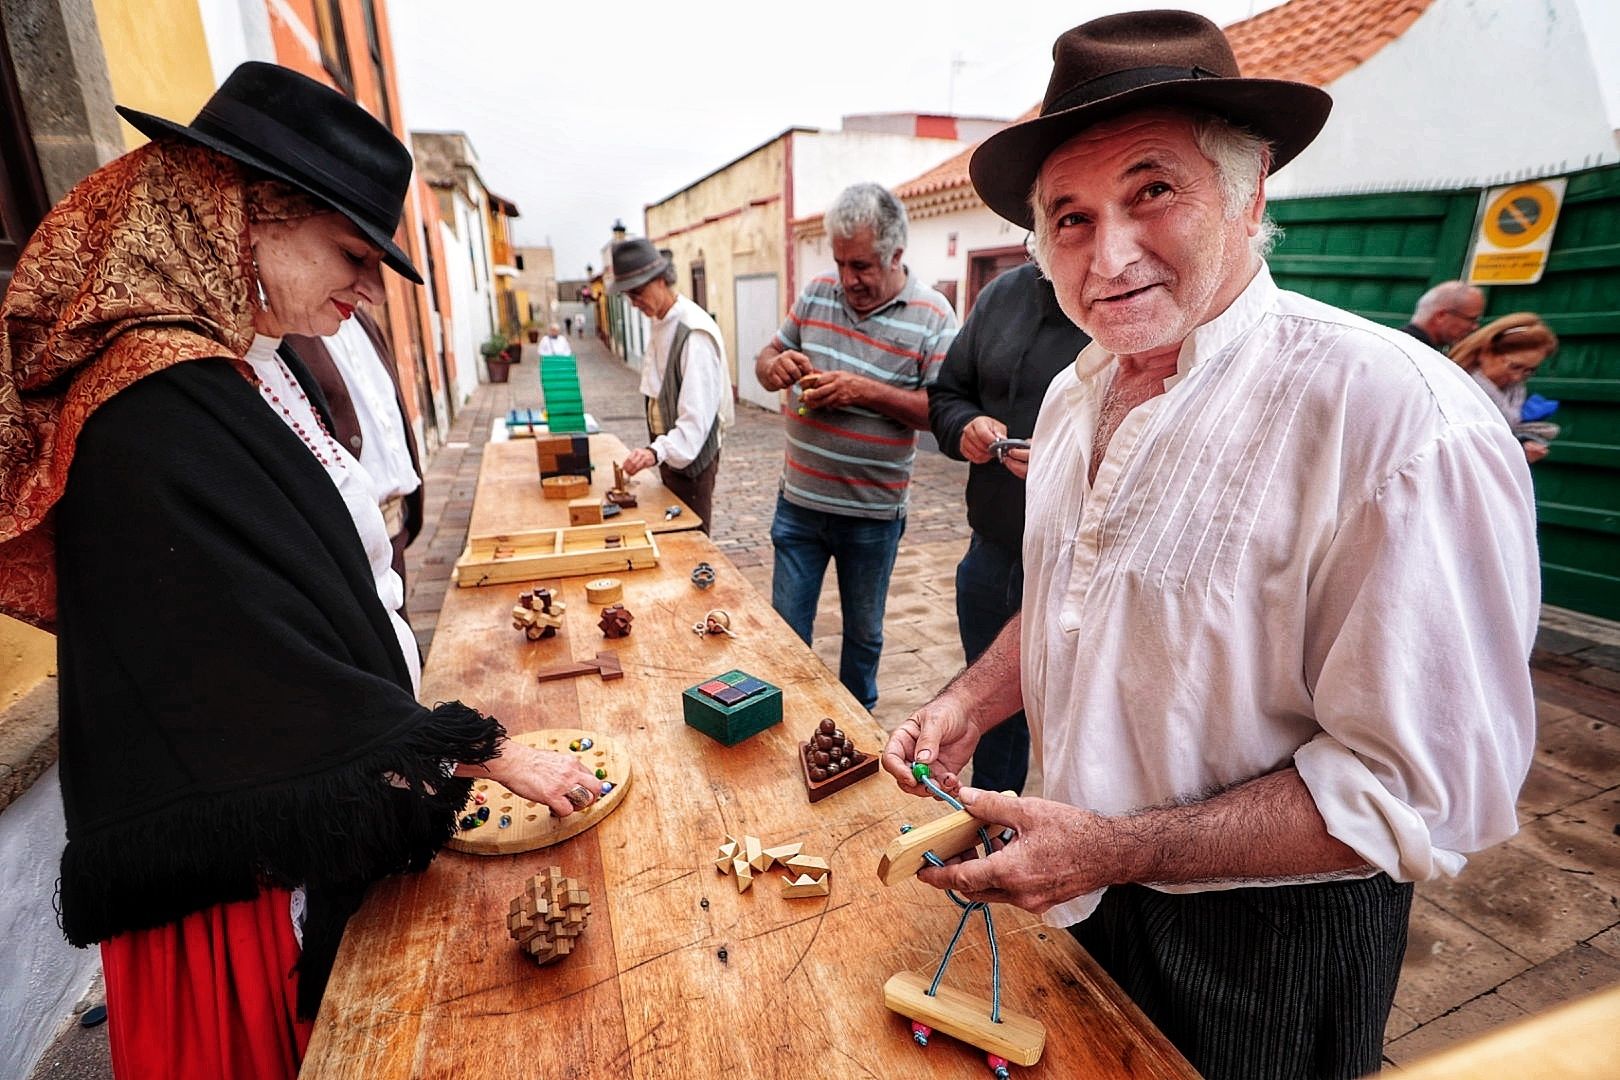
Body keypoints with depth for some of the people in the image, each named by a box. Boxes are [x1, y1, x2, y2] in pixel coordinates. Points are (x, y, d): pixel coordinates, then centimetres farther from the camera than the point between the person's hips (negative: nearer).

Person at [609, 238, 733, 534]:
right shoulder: (659, 323, 7)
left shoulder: (695, 332, -23)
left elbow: (698, 416, -28)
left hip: (691, 454, -9)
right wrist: (658, 451, 11)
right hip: (669, 452, 9)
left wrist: (658, 451, -39)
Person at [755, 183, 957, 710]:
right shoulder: (816, 293, 3)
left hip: (873, 513, -2)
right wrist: (776, 366, -13)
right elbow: (766, 358, 11)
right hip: (799, 501, 3)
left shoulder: (933, 317, -9)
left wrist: (866, 392, -24)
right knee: (787, 630, 12)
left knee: (864, 633, 17)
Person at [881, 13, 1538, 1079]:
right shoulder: (1076, 395, -3)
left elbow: (1427, 790, -24)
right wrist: (968, 706, -6)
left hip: (1265, 944, -6)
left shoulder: (1396, 418, -27)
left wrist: (1117, 851, -27)